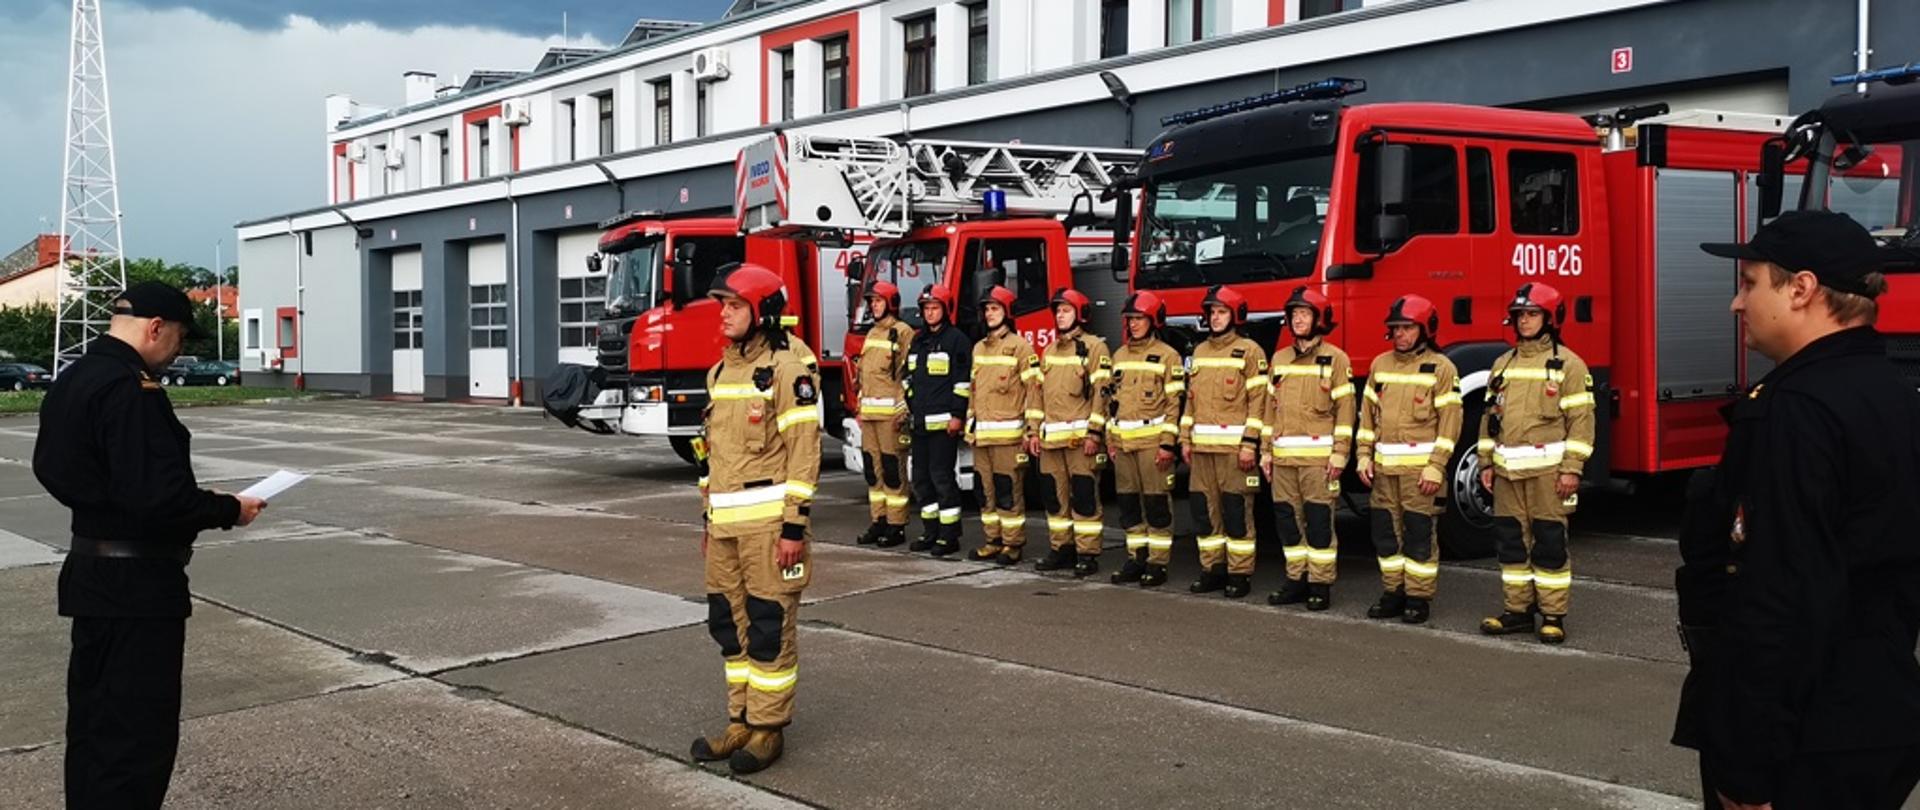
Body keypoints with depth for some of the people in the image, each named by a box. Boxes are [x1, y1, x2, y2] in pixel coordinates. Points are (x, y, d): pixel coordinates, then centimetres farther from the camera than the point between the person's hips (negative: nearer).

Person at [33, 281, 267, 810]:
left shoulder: (72, 380, 9)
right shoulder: (131, 391, -22)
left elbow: (51, 466, 19)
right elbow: (159, 496, -27)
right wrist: (230, 510, -14)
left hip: (91, 572, 10)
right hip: (137, 585, -10)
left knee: (94, 722, 20)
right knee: (141, 731, -2)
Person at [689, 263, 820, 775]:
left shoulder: (785, 370, -9)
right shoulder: (719, 373, 15)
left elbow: (804, 453, -13)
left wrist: (795, 525, -18)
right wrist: (709, 520, 20)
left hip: (768, 521, -8)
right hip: (726, 524, 8)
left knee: (769, 627, -1)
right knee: (730, 624, 11)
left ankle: (769, 729, 10)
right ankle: (742, 721, 22)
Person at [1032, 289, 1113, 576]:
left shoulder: (1094, 347, -2)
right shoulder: (1049, 351, 19)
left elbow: (1102, 391, -9)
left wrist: (1094, 433, -14)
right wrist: (1034, 431, 14)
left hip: (1080, 436, -7)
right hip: (1050, 437, 7)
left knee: (1084, 496, -5)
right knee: (1054, 495, 9)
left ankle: (1088, 554, -1)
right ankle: (1061, 549, 18)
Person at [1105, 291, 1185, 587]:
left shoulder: (1167, 356, -3)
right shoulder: (1120, 355, 15)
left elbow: (1175, 402, -7)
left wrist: (1168, 443, -13)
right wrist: (1110, 438, 14)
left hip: (1152, 440, -6)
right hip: (1123, 441, 6)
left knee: (1156, 503, -3)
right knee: (1128, 503, 8)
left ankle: (1157, 564, 2)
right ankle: (1137, 559, 17)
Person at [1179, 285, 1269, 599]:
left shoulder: (1249, 351, -3)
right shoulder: (1200, 351, 17)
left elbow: (1258, 400, -8)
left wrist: (1249, 444, -14)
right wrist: (1185, 438, 13)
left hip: (1234, 444, -6)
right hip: (1202, 445, 6)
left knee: (1236, 510, -4)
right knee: (1204, 507, 8)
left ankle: (1240, 574, 3)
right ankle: (1212, 568, 17)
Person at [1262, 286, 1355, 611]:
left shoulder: (1335, 358, -1)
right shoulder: (1279, 358, 14)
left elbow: (1345, 409, -4)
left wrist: (1339, 454, -10)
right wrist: (1266, 450, 12)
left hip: (1318, 455, -5)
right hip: (1283, 456, 5)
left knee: (1319, 520, -3)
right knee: (1288, 518, 8)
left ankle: (1321, 585, 3)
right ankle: (1297, 580, 17)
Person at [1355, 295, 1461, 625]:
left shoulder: (1440, 367, -4)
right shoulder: (1381, 364, 13)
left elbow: (1449, 422, -8)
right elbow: (1368, 413, 15)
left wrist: (1435, 468, -14)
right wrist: (1364, 456, 7)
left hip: (1419, 466, -5)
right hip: (1384, 466, 5)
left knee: (1419, 534, 0)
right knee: (1385, 531, 9)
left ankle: (1419, 598, 9)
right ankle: (1394, 592, 21)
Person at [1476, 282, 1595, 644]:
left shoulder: (1567, 363, -3)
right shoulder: (1504, 364, 15)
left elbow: (1581, 418, -7)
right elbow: (1491, 414, 17)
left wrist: (1572, 468, -14)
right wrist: (1486, 461, 11)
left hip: (1547, 468, -5)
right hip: (1507, 468, 6)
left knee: (1549, 542, -2)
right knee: (1510, 540, 7)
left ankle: (1553, 616, 5)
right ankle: (1517, 610, 16)